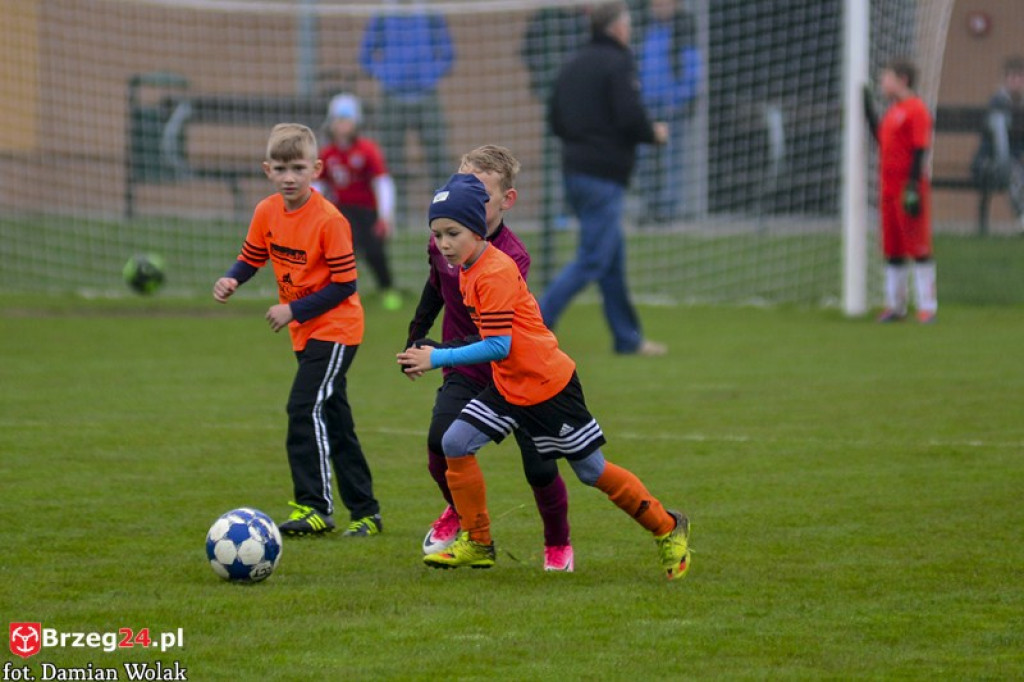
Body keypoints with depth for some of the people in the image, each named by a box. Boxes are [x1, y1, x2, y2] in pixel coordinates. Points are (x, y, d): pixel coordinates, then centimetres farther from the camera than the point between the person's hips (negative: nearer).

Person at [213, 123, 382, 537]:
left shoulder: (329, 220, -21)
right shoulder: (267, 212, -1)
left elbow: (345, 284, -19)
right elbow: (252, 258, 12)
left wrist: (294, 310, -20)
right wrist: (232, 280, -10)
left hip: (335, 329, -8)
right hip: (305, 332, 8)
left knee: (306, 407, -18)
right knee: (333, 419, 12)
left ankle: (314, 506, -15)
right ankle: (365, 511, 20)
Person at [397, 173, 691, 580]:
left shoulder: (495, 273, -24)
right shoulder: (468, 270, 5)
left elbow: (498, 346, -28)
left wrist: (439, 358, -27)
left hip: (549, 385, -9)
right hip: (508, 386, 9)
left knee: (592, 471, 2)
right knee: (455, 443, -5)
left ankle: (668, 529, 20)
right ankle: (477, 544, 6)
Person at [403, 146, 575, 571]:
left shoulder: (512, 258, -23)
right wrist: (415, 336, 25)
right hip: (467, 374, 3)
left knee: (539, 468, -5)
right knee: (440, 442, -22)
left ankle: (558, 545, 24)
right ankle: (459, 513, 10)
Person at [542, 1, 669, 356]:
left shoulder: (573, 64, 13)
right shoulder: (618, 63, -11)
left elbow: (555, 120, 14)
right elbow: (630, 117, -19)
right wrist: (654, 133, 0)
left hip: (574, 171, 9)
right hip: (604, 175, -9)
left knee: (613, 259, 15)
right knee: (591, 261, -7)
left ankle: (628, 337, 19)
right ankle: (536, 324, -15)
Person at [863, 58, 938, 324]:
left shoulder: (916, 109, -11)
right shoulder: (892, 110, 15)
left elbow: (919, 152, -15)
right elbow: (880, 137, 24)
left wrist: (913, 187, -20)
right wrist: (867, 107, 22)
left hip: (909, 189, -9)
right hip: (889, 188, 9)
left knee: (919, 249, -5)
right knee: (892, 249, 12)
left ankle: (927, 306, -1)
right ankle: (895, 305, 18)